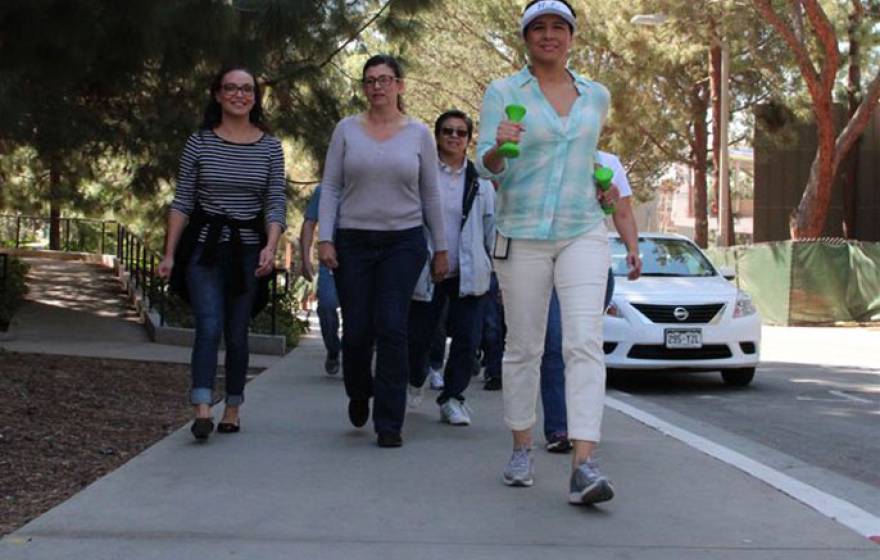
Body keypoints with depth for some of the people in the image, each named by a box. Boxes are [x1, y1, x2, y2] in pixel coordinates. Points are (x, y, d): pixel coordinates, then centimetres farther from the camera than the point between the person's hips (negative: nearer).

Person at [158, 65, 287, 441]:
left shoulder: (270, 148, 5)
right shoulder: (199, 142, 3)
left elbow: (276, 204, 1)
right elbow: (182, 202, 4)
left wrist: (270, 247, -15)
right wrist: (170, 253, 0)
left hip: (248, 249, 1)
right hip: (204, 246, -1)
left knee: (237, 333, 6)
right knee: (209, 326, -15)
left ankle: (233, 408, 19)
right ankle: (202, 411, -20)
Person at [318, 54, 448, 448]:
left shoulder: (418, 134, 6)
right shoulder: (347, 130, 6)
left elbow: (431, 195, 9)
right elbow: (330, 187, 4)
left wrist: (440, 248, 8)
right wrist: (325, 238, -6)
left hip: (403, 242, -1)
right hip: (353, 242, 1)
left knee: (392, 330, -9)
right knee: (356, 331, 1)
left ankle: (389, 424, -2)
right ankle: (359, 394, 32)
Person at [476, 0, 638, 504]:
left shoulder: (597, 96, 11)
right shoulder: (503, 93, 1)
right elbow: (487, 166, -9)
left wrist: (603, 185, 12)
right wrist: (499, 147, -30)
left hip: (583, 232, 2)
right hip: (522, 233, -1)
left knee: (585, 342, -13)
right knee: (524, 347, 6)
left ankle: (584, 465, -20)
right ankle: (522, 450, 22)